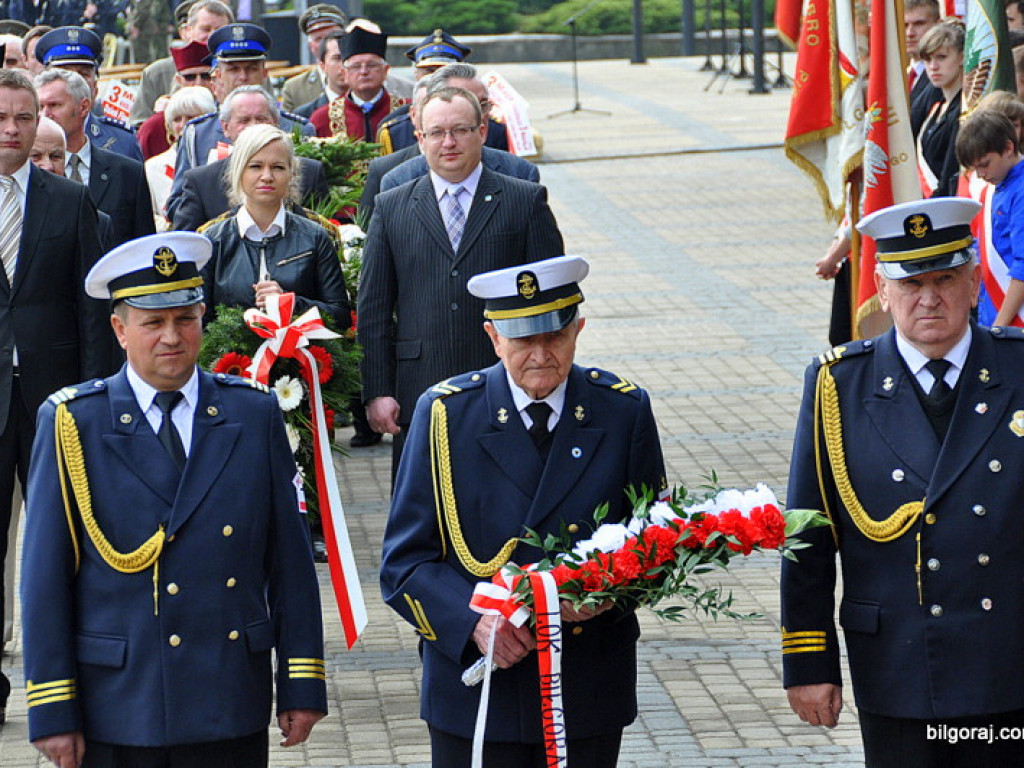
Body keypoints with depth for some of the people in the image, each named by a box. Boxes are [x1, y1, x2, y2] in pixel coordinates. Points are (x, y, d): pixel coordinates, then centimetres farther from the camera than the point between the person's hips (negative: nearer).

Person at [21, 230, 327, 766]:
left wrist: (302, 687, 2)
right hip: (117, 712, -2)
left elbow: (290, 560, 6)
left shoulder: (254, 414, 6)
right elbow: (45, 577, -3)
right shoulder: (72, 424, -2)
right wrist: (52, 713, -7)